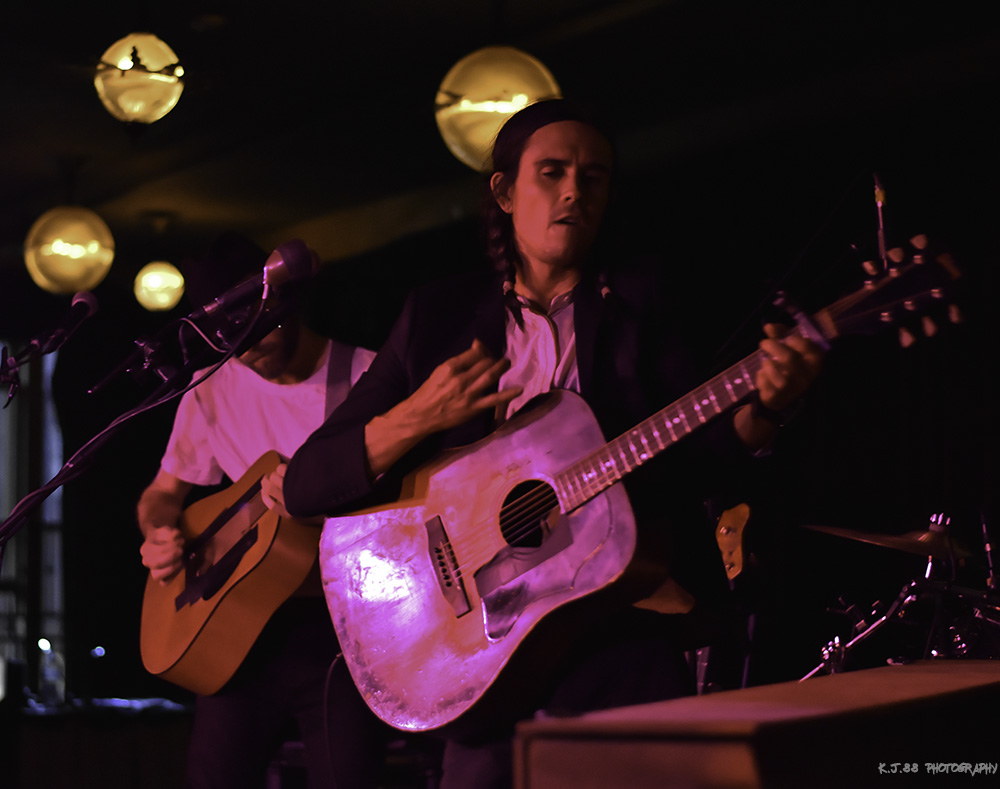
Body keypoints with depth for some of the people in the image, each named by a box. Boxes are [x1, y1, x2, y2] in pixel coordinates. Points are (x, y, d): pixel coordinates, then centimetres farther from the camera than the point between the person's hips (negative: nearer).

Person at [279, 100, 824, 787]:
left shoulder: (636, 306, 12)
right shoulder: (440, 315, 12)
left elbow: (690, 462, -1)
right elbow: (304, 484, 6)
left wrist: (763, 409, -20)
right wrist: (418, 418, -9)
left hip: (621, 628, 0)